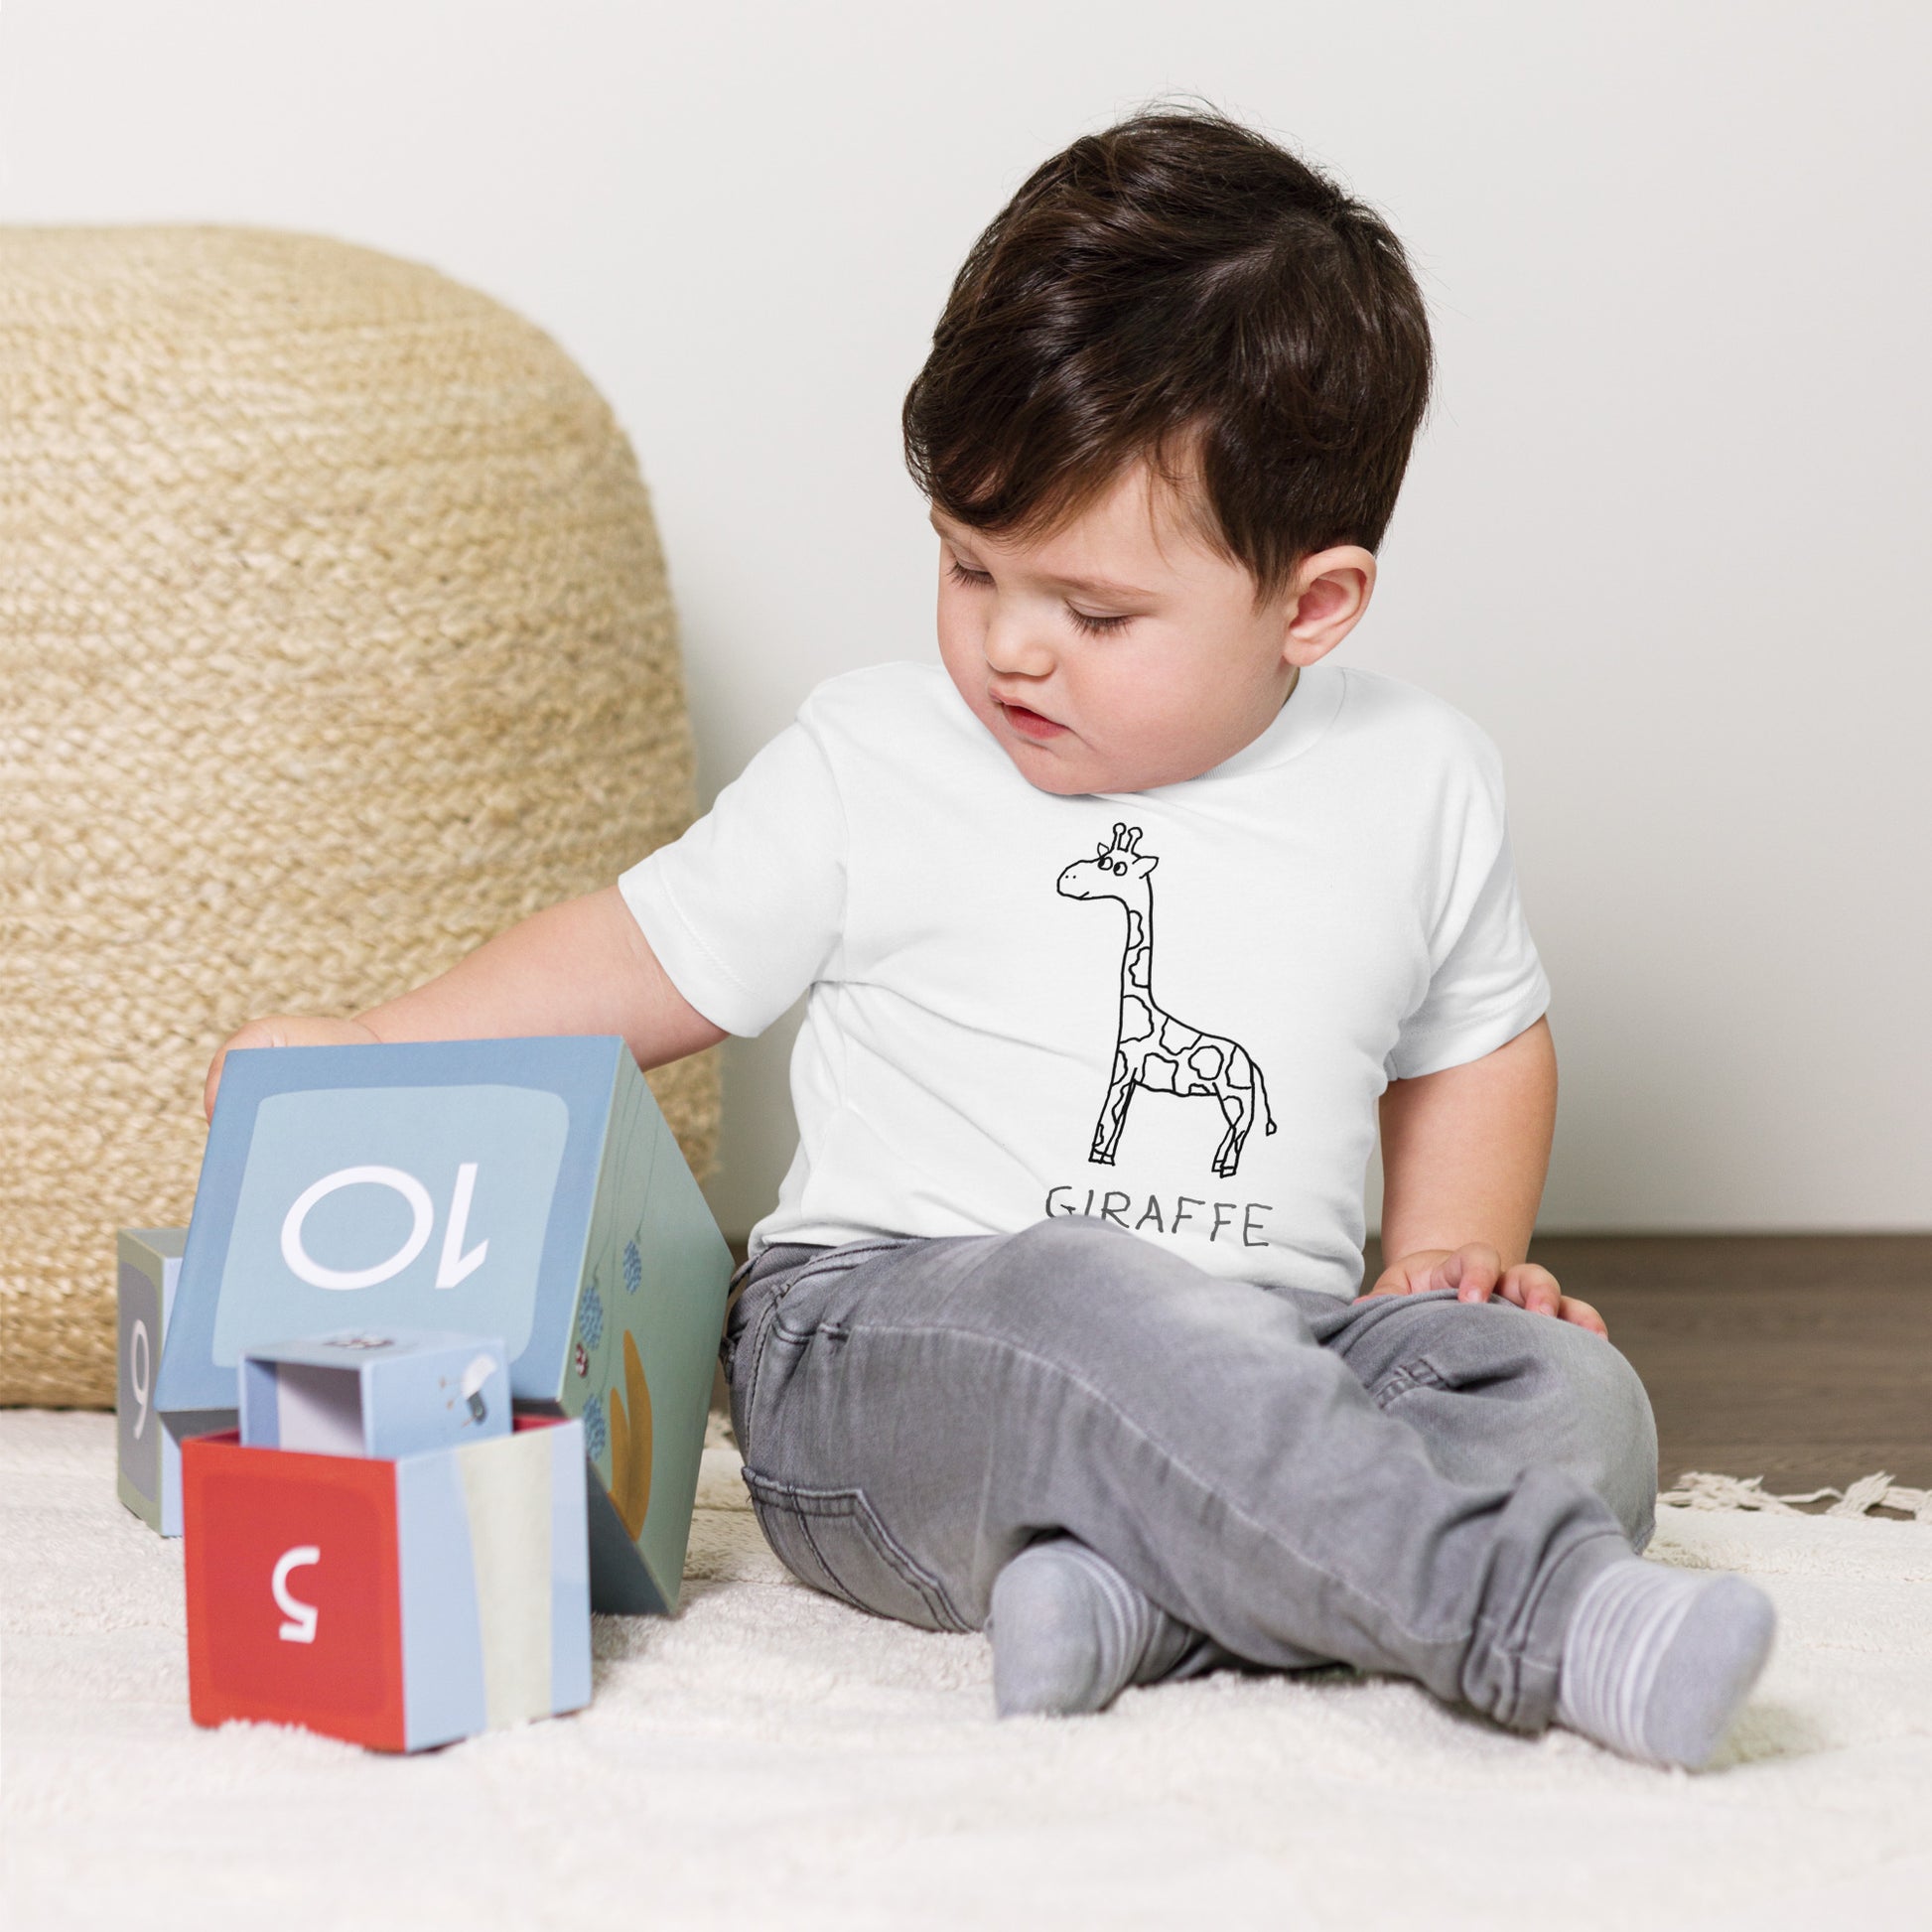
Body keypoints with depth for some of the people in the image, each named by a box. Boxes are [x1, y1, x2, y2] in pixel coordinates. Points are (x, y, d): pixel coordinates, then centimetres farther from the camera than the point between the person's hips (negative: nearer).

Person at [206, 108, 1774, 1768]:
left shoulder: (1420, 786, 8)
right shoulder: (874, 762, 3)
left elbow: (1478, 1041, 24)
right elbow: (655, 960, 11)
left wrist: (1452, 1254, 7)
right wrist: (368, 1059, 2)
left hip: (1267, 1346, 3)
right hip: (876, 1342, -3)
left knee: (1568, 1393, -24)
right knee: (1082, 1308, -38)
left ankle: (1127, 1590, -41)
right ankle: (1542, 1616, -43)